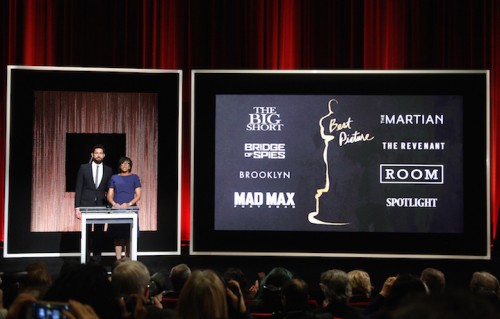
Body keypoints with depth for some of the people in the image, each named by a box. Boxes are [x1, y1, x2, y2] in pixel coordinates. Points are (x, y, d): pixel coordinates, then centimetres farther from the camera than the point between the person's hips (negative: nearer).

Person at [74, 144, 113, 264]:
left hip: (101, 205, 2)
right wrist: (77, 207, -5)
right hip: (86, 205, -2)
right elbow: (78, 188, 1)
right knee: (86, 233, -2)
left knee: (99, 233, 2)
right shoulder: (84, 168, 2)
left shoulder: (108, 170, 7)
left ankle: (97, 257, 8)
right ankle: (85, 258, 3)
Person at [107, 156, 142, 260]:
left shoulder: (134, 177, 8)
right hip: (116, 210, 1)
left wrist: (129, 204, -16)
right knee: (118, 237, -2)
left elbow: (138, 195, 1)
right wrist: (114, 204, -13)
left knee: (129, 237, -3)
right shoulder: (114, 178, 13)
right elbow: (109, 196, 8)